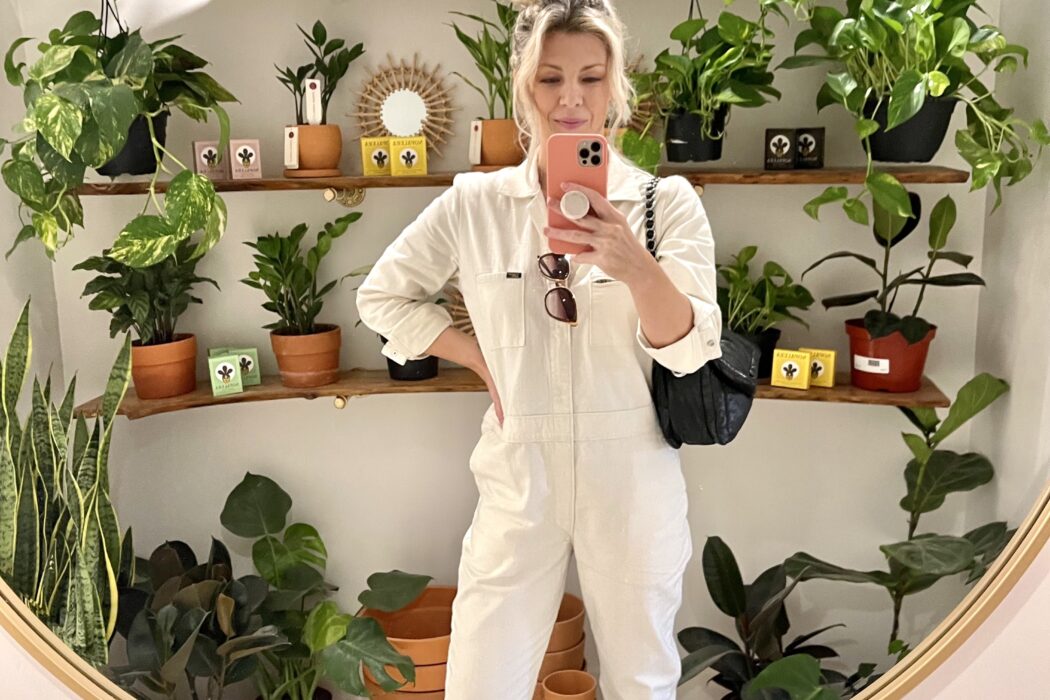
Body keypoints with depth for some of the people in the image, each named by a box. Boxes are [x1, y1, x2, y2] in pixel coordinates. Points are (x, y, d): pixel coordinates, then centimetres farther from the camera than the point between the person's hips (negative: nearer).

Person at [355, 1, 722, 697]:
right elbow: (383, 297, 10)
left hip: (634, 481, 0)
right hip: (520, 479, 1)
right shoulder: (475, 203, -1)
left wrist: (636, 268, -33)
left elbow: (690, 350, -12)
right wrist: (483, 359, -1)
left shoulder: (666, 200, -4)